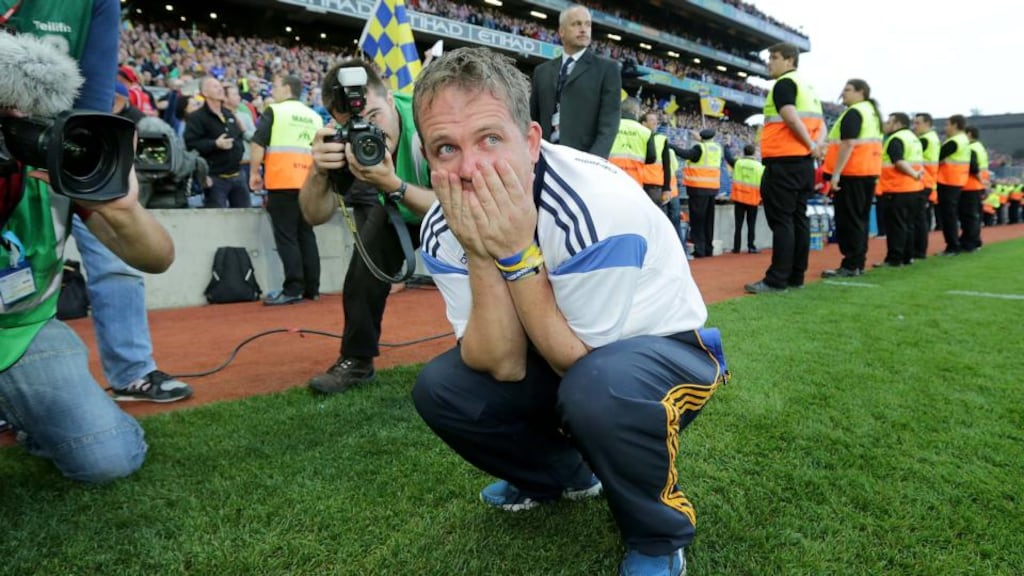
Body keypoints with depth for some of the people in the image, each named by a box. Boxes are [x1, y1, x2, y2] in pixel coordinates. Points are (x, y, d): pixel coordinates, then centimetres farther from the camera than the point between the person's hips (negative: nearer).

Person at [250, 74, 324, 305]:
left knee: (286, 236, -4)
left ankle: (293, 289, -8)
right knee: (306, 235, 11)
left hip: (283, 182, -5)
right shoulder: (314, 116, 15)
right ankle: (312, 288, 14)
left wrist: (254, 173, 4)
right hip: (308, 184, 6)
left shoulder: (274, 111, 0)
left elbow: (258, 143, -5)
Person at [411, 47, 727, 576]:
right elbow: (503, 367, -18)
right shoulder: (442, 231, -14)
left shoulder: (599, 203, -31)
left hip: (663, 345, -5)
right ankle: (563, 475, 16)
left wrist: (517, 253, -36)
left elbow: (578, 361, -25)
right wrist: (482, 257, -32)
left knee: (597, 387, -37)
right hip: (566, 356, 6)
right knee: (439, 388, -11)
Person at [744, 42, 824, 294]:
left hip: (783, 162, -9)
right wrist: (817, 145, 0)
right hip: (804, 162, 9)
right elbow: (820, 123, 17)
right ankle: (796, 276, 13)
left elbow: (790, 116, -20)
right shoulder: (808, 89, 23)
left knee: (780, 220, -9)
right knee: (798, 218, 9)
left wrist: (811, 145, -14)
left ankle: (777, 279, -10)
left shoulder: (783, 84, -6)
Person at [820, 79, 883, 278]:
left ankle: (850, 266, -6)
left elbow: (848, 144, -21)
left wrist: (835, 173, -23)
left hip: (852, 173, -10)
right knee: (860, 218, 12)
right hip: (868, 172, 10)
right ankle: (858, 263, 16)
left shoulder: (853, 113, -12)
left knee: (848, 219, -7)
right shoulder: (872, 113, 19)